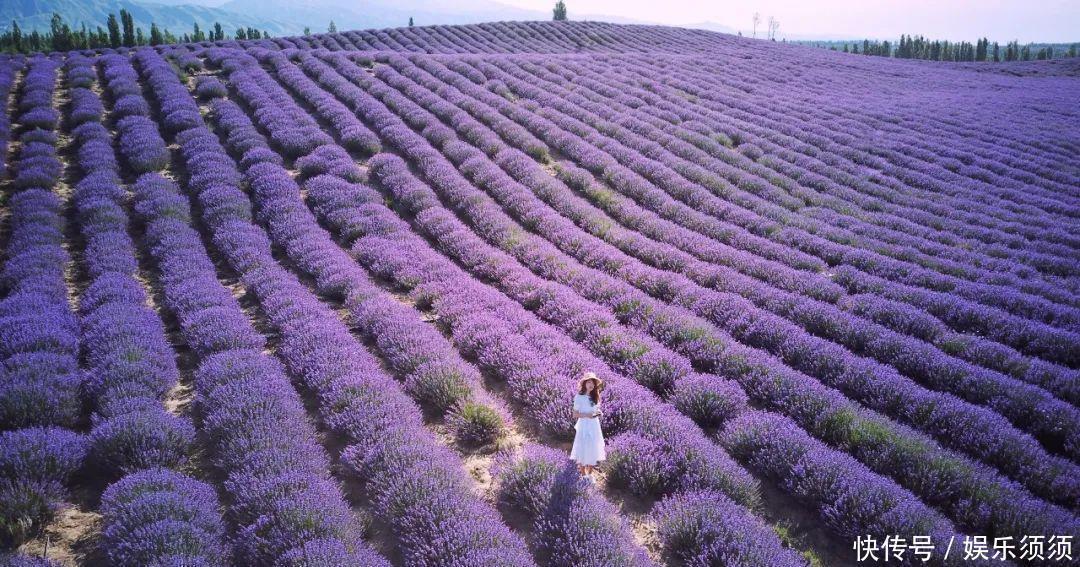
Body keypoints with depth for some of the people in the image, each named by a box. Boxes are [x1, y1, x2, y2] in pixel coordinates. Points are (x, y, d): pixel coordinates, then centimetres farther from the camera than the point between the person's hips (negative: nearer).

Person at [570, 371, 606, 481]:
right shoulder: (579, 397, -10)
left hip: (595, 427, 5)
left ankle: (590, 474, 27)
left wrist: (598, 413, -5)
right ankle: (583, 475, 16)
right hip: (584, 426, -5)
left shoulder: (595, 397, 6)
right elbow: (575, 414, -9)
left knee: (593, 451, 10)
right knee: (583, 451, 0)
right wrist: (586, 415, -23)